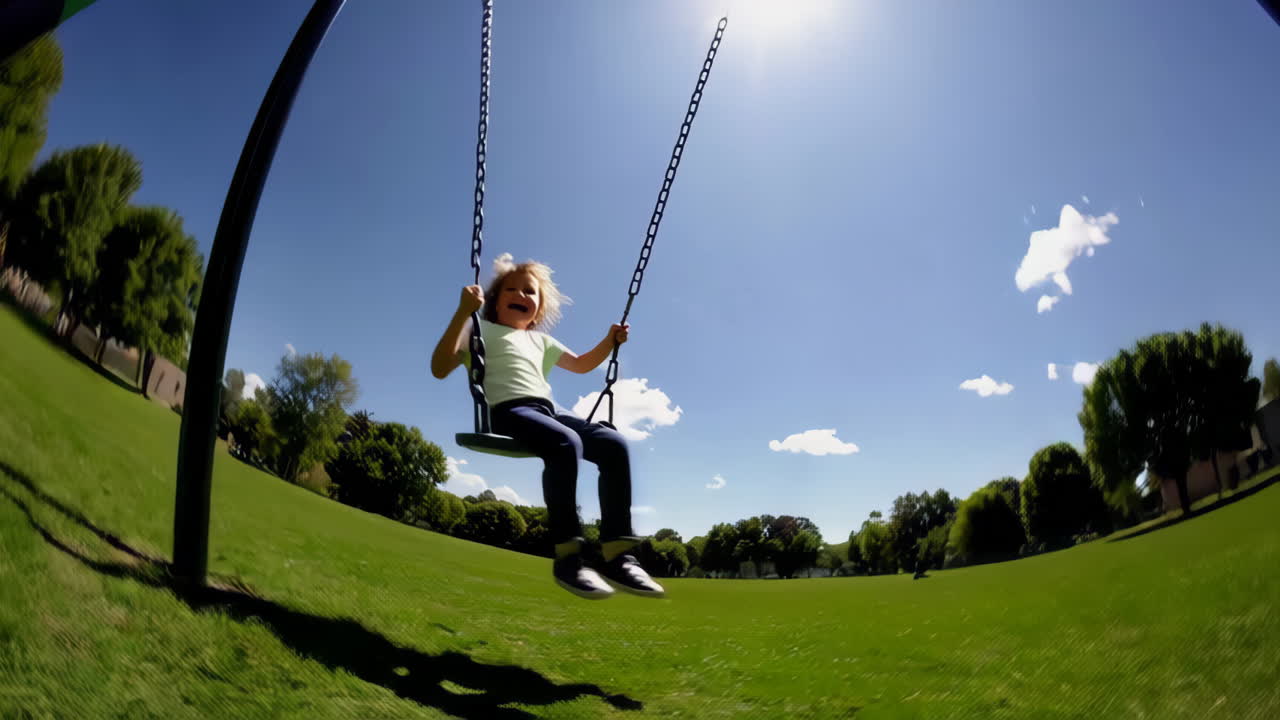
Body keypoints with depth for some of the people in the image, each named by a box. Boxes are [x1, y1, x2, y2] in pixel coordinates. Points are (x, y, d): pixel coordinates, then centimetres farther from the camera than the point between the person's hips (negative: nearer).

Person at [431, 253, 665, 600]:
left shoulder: (540, 340, 35)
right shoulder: (480, 329, 17)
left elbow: (581, 364, 44)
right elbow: (440, 368, 1)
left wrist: (610, 341, 28)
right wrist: (463, 312, -9)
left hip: (549, 408, 6)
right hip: (509, 410, -6)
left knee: (614, 444, -19)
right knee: (566, 444, -37)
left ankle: (617, 554, -19)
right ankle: (567, 555, -30)